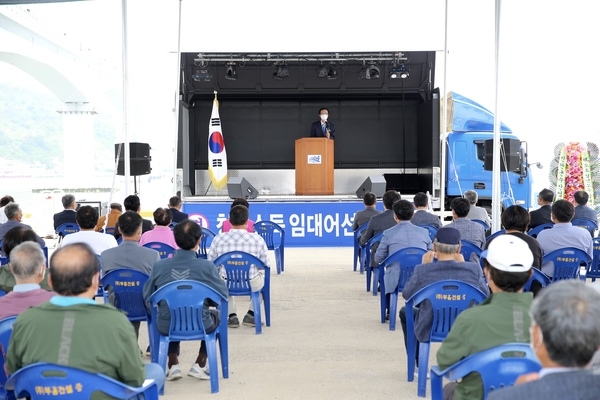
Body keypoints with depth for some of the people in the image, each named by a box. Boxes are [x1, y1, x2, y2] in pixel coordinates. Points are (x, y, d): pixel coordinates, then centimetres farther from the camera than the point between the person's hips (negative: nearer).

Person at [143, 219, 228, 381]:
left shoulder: (159, 266, -11)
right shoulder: (207, 266, -17)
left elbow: (147, 297, 0)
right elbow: (223, 295, -6)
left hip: (167, 327, 2)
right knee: (215, 315, 32)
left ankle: (173, 364, 30)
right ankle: (200, 365, 25)